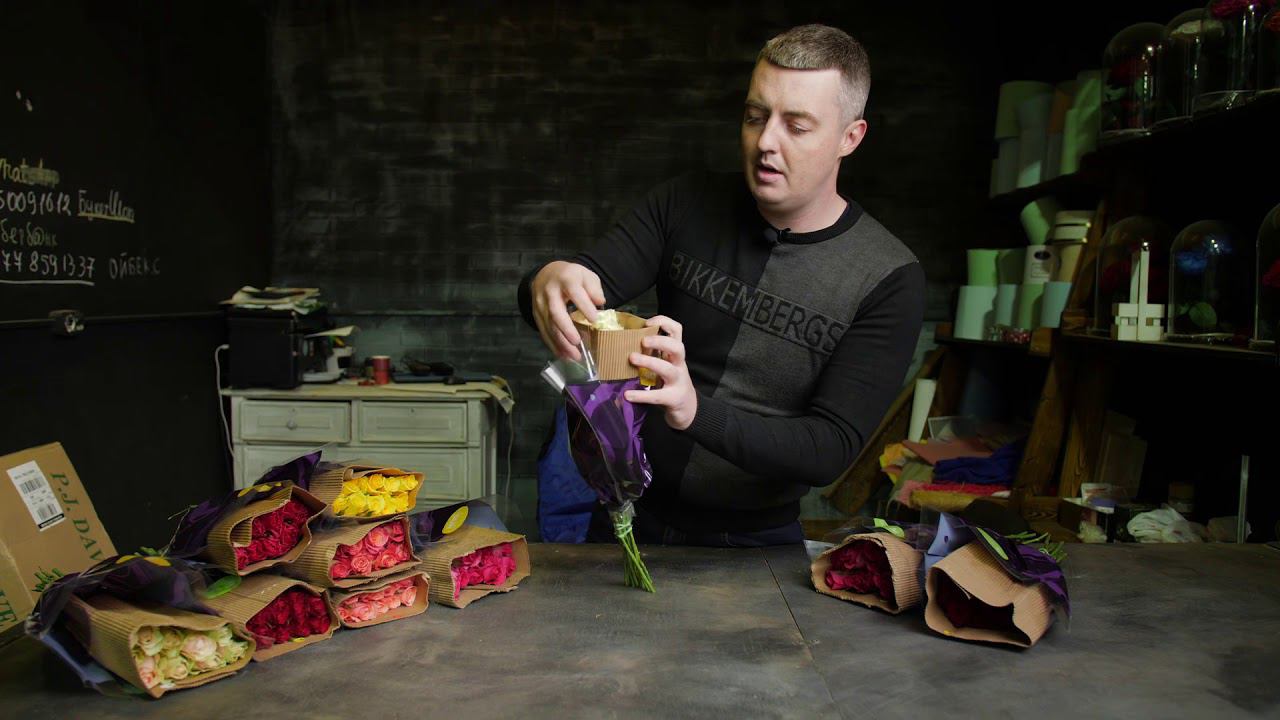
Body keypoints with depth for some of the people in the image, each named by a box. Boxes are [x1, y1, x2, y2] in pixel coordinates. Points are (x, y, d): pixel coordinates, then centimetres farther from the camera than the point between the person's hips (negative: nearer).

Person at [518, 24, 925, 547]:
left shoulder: (889, 281, -16)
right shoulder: (686, 205, -7)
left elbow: (833, 448, -23)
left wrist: (696, 411, -39)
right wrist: (549, 283, -40)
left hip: (755, 540, -2)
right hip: (633, 513, 3)